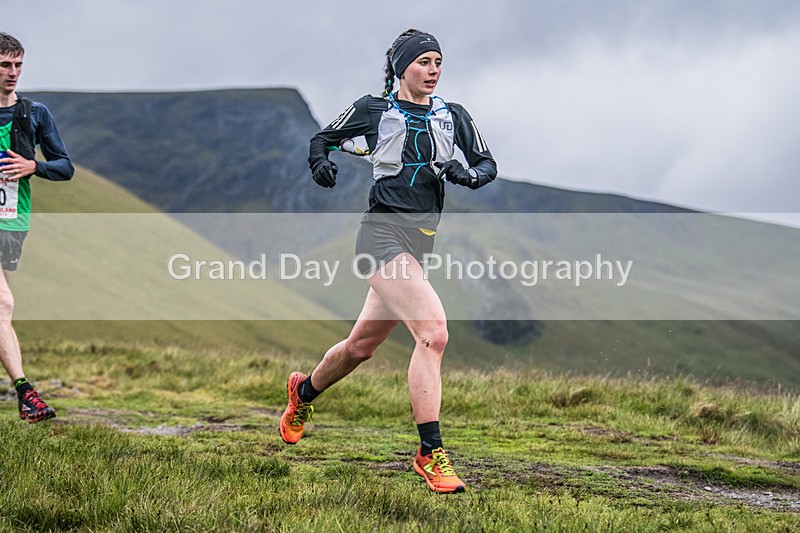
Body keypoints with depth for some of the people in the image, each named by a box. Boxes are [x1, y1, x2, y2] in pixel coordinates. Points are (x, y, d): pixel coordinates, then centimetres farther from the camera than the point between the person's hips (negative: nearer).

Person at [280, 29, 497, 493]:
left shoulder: (453, 116, 12)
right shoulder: (373, 109, 1)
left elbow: (488, 164, 11)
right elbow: (324, 138, 13)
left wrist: (466, 173, -11)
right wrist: (322, 162, -9)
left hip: (421, 241, 6)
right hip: (383, 233, -6)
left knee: (362, 346, 18)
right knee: (434, 332, -23)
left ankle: (304, 393, 48)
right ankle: (430, 453, -19)